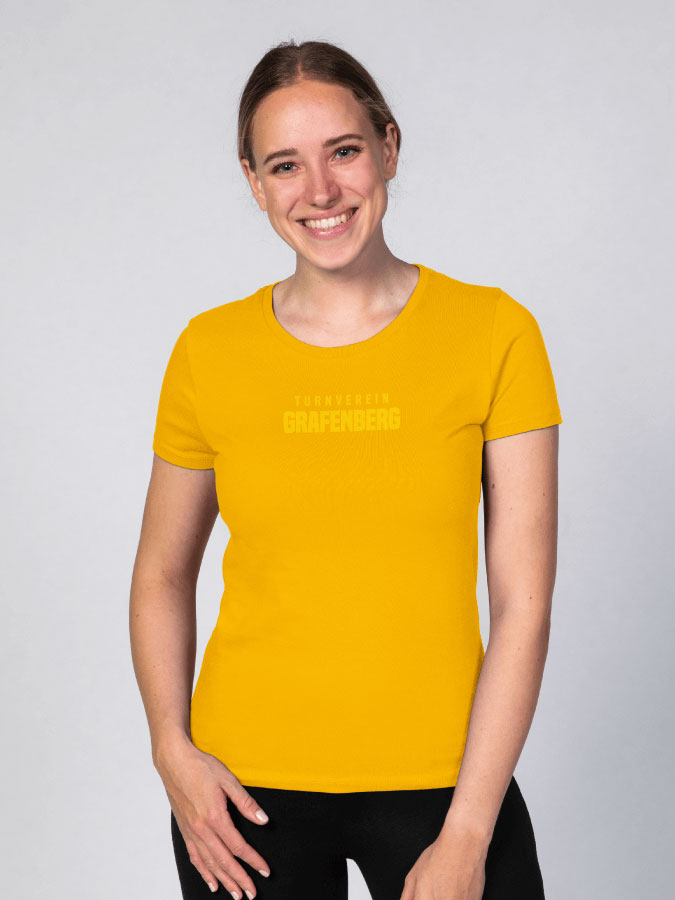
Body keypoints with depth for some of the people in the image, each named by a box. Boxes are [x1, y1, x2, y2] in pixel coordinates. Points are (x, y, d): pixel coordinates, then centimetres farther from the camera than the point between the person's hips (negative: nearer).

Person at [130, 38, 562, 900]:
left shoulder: (494, 332, -6)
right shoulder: (210, 350, -1)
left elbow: (524, 600, -7)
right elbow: (163, 572, 9)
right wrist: (173, 749, -5)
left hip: (438, 779, -1)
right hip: (246, 791, 1)